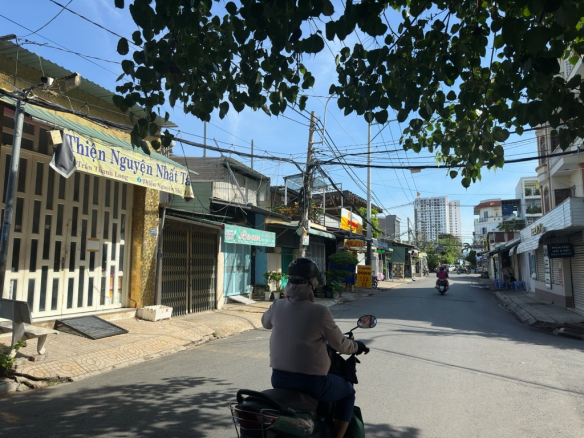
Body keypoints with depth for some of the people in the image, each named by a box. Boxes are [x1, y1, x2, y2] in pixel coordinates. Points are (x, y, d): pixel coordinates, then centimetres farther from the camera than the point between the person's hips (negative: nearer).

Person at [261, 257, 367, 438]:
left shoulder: (277, 306, -5)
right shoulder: (320, 312, -19)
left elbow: (265, 322, 18)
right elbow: (340, 344, -8)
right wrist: (356, 346, 12)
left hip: (279, 378, 5)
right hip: (311, 381, -5)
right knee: (348, 392, 21)